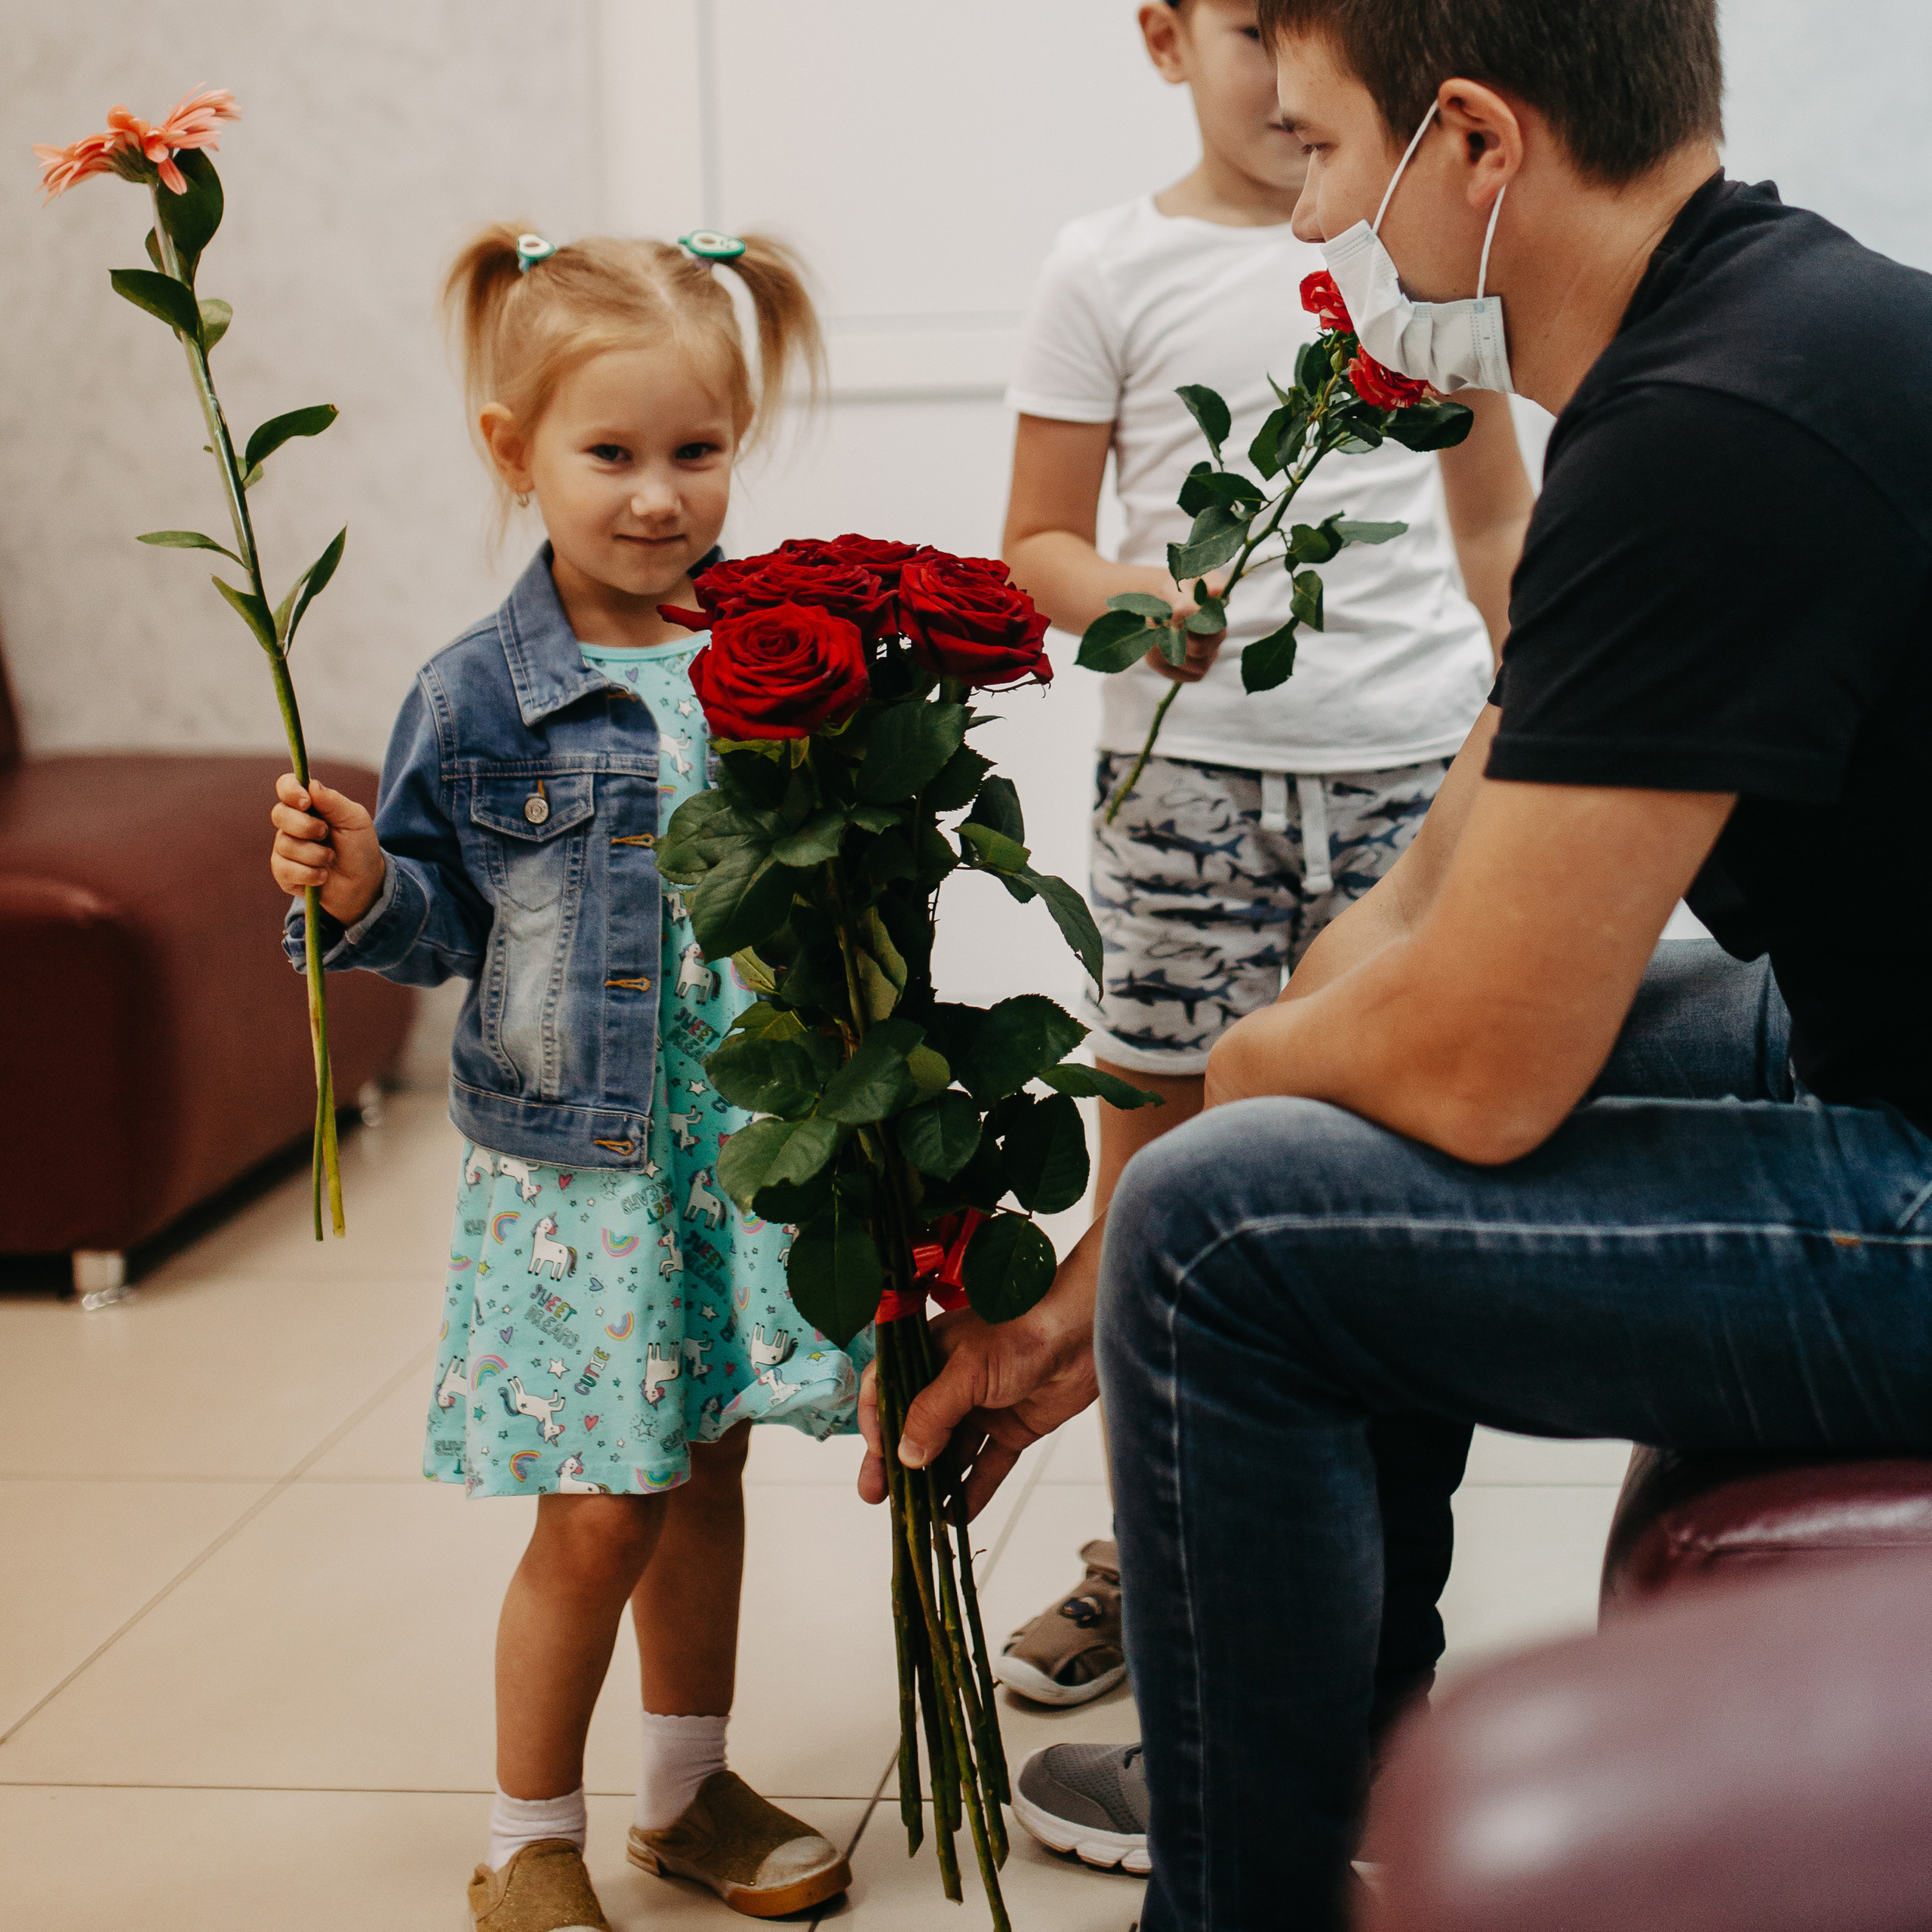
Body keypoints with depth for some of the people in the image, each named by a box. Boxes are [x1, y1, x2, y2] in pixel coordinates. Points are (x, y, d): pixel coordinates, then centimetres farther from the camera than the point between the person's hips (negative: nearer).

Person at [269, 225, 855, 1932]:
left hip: (749, 1138, 3)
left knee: (706, 1473, 17)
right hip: (576, 1159, -3)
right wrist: (359, 889, -21)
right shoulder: (482, 698, -8)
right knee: (600, 1516, 1)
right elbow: (447, 920, -2)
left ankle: (689, 1788, 35)